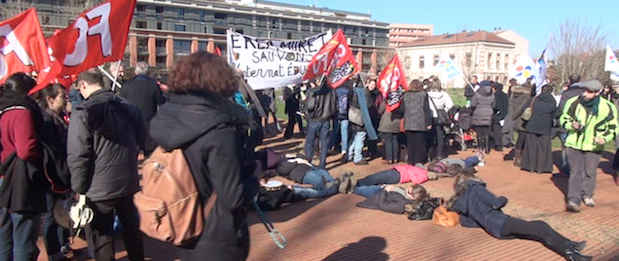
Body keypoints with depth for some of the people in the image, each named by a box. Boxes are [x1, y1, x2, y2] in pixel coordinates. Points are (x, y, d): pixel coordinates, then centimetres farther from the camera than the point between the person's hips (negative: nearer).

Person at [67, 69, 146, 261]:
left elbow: (77, 155, -15)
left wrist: (79, 188, -5)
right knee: (132, 230, 20)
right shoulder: (128, 107, 2)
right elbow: (141, 139, 14)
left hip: (99, 188, -5)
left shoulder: (83, 112, -14)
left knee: (102, 236, 8)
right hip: (129, 183, 5)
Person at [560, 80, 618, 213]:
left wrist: (605, 138, -16)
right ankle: (573, 199, -6)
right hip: (574, 143, -1)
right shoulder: (573, 102, -9)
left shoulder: (607, 107, -9)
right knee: (575, 172, -4)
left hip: (594, 146, 1)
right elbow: (564, 119, 5)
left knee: (590, 172, 13)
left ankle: (587, 195, 33)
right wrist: (571, 125, -16)